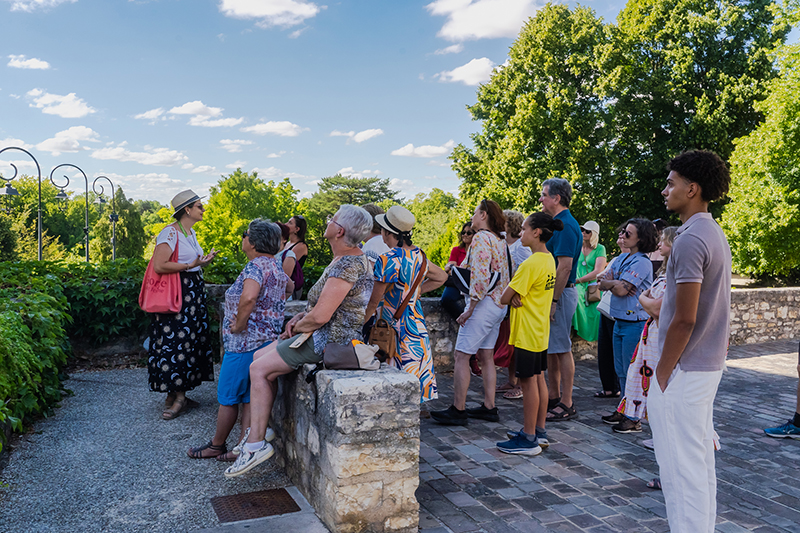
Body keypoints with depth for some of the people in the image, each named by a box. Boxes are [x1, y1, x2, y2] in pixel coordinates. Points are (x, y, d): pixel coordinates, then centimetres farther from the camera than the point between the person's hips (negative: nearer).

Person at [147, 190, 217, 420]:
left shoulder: (191, 233, 15)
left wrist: (205, 260, 12)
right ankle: (177, 396, 3)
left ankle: (176, 394, 16)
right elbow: (159, 266, -22)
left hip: (194, 293, 9)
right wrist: (191, 265, -19)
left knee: (191, 340, 8)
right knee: (174, 342, -5)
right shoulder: (170, 233, -13)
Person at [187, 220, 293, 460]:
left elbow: (248, 298, -35)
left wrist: (239, 324, -22)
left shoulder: (256, 266, -17)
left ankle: (217, 446, 21)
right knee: (250, 397, 11)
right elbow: (290, 287, 34)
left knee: (228, 396, 6)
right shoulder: (276, 267, 12)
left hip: (245, 342, -9)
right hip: (267, 339, 9)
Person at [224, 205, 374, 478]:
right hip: (330, 335, 10)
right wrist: (301, 316, 7)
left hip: (328, 340, -10)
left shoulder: (346, 265, -23)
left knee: (259, 369, -6)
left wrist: (296, 328, -7)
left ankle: (256, 443, 1)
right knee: (260, 357, 13)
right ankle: (258, 430, 17)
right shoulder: (354, 258, 11)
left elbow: (320, 317, -26)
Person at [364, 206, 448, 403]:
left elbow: (373, 301, -16)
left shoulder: (387, 260, -20)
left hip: (394, 328, -7)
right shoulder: (419, 255, 2)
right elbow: (442, 277, 20)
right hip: (416, 325, 7)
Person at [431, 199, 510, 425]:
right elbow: (508, 275, 15)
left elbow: (481, 277, -22)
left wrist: (470, 309, -18)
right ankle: (489, 407, 19)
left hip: (484, 304, -10)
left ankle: (457, 411, -2)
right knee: (486, 356, 14)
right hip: (499, 305, 10)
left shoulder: (481, 238, -13)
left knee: (462, 356, -5)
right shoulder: (500, 241, 15)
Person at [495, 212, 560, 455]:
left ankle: (529, 439, 6)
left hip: (527, 333, -9)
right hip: (540, 331, 9)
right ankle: (539, 431, 25)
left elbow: (504, 298, -19)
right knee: (538, 378, 14)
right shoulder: (549, 260, 9)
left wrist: (512, 295, 2)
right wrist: (518, 295, -9)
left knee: (528, 381, -3)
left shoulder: (531, 264, -21)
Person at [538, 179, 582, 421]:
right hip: (551, 292, 10)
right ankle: (553, 398, 24)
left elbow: (565, 267, -23)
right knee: (550, 348, 15)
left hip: (560, 293, -10)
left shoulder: (566, 225, -16)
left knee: (561, 349, -4)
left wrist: (553, 301, -23)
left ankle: (567, 405, 3)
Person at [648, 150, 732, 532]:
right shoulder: (715, 234, 12)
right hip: (709, 365, 10)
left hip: (684, 368, -10)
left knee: (680, 465, -1)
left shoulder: (690, 239, -19)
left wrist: (662, 374, -14)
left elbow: (685, 319, -22)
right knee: (700, 460, 18)